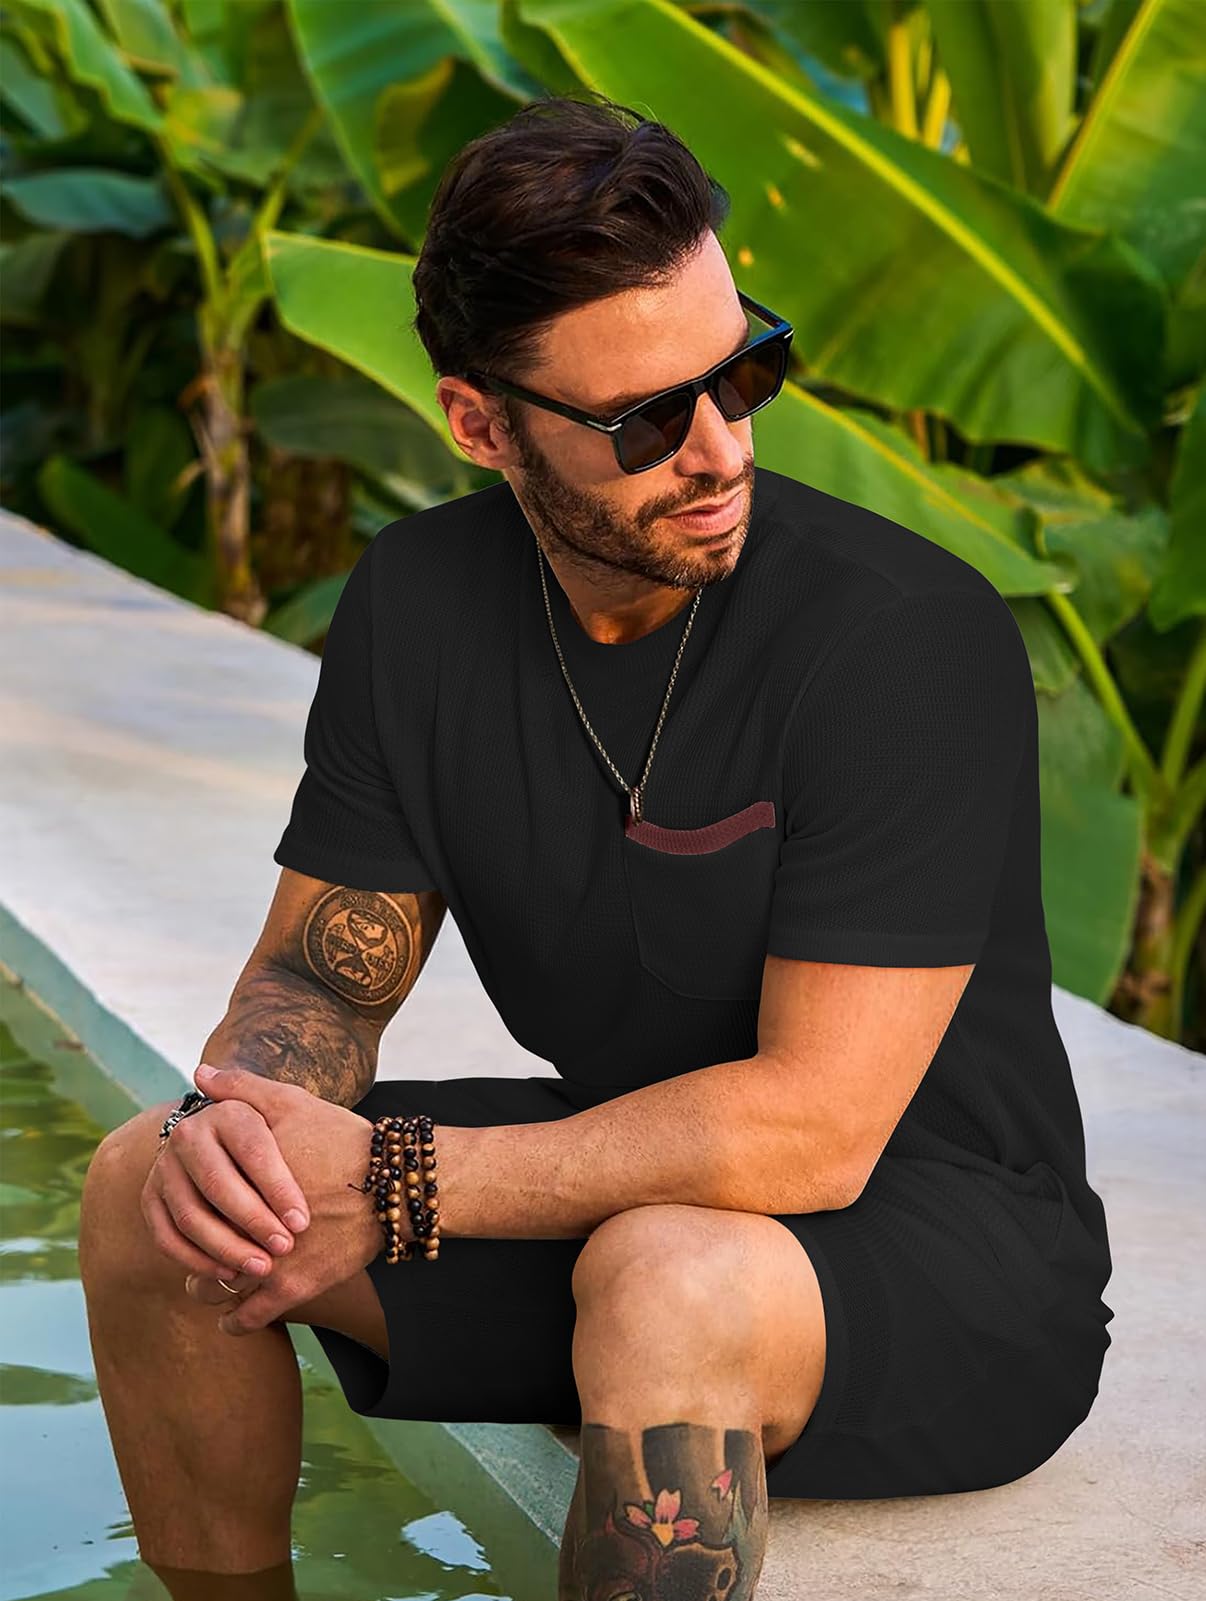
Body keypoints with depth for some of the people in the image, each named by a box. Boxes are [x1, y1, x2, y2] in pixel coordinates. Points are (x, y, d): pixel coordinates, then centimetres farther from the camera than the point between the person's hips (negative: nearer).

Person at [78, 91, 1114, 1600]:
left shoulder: (912, 636, -23)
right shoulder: (417, 604, -4)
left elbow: (814, 1125, -26)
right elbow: (322, 971, 3)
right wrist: (238, 1121, -22)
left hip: (943, 1249, -6)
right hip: (624, 1179, 6)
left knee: (664, 1284, -38)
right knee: (147, 1185, -7)